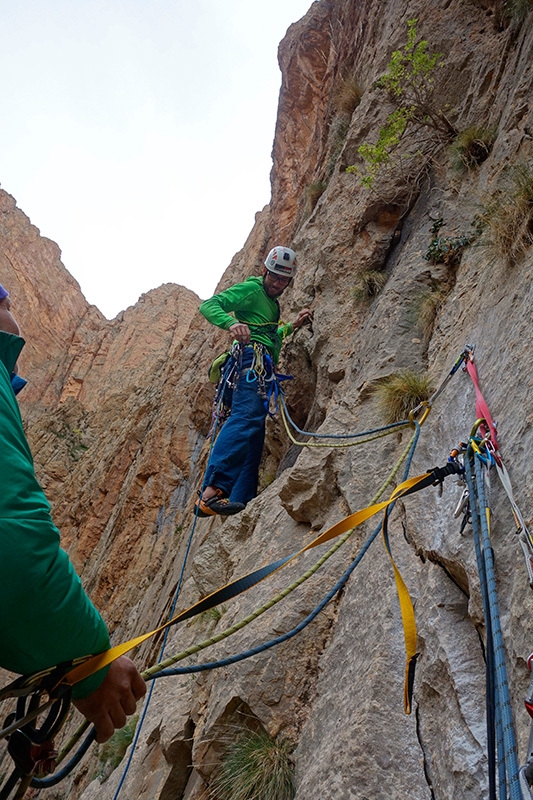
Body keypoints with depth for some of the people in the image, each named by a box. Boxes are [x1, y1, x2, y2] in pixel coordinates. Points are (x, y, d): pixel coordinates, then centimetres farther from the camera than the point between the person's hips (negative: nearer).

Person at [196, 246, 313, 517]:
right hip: (253, 356, -10)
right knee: (247, 416, -30)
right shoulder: (251, 289, 5)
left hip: (264, 368, 10)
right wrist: (231, 323, -26)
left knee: (254, 433, -1)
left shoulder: (272, 302, 34)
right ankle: (212, 491, -43)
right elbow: (208, 305, -7)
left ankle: (241, 502, -7)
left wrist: (293, 326, 31)